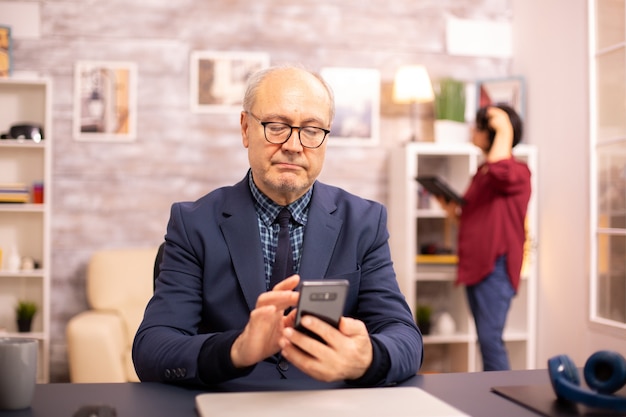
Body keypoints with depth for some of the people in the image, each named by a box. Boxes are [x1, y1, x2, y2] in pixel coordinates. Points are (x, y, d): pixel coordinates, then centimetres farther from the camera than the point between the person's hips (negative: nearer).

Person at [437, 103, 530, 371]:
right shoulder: (482, 173, 17)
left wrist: (504, 131, -19)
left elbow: (499, 170, -33)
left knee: (490, 339, -14)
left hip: (496, 267, -9)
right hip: (474, 265, 9)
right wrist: (451, 208, 4)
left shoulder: (517, 171, -7)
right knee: (485, 340, 11)